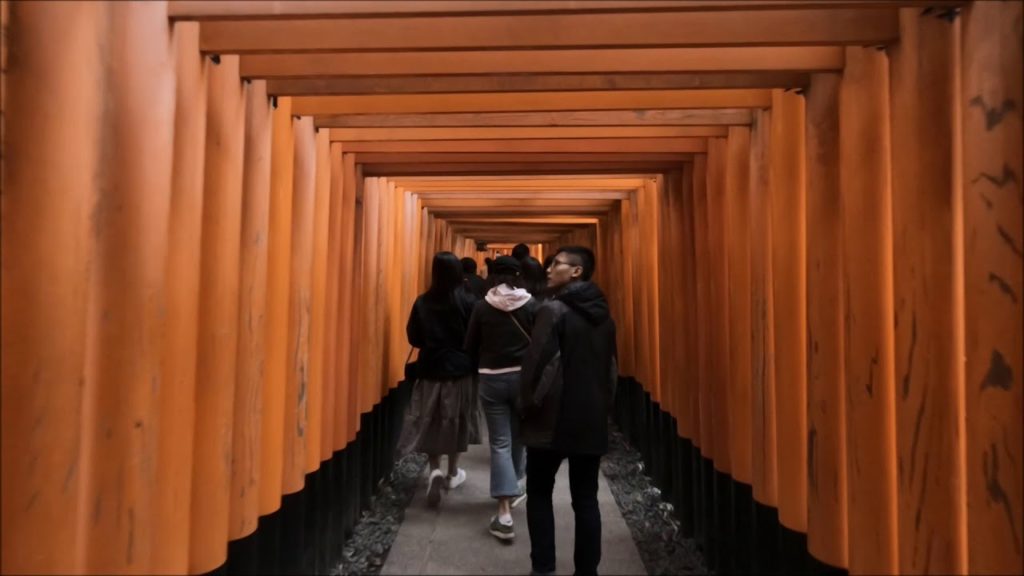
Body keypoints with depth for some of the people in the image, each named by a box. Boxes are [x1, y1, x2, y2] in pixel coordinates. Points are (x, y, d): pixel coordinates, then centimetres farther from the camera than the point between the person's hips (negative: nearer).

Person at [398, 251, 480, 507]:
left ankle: (435, 471, -5)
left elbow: (413, 338, 1)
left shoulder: (422, 302, -5)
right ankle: (452, 473, 25)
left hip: (430, 370, 1)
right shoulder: (467, 302, -10)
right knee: (455, 421, 13)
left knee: (430, 422, 11)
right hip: (460, 370, -1)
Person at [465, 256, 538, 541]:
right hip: (524, 376, 1)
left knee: (499, 443, 2)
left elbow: (470, 346, 1)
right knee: (519, 437, 22)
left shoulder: (482, 306, -5)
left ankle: (504, 514, -3)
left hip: (491, 379, -1)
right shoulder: (531, 304, -6)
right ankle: (514, 487, 40)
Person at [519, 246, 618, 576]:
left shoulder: (553, 310, -12)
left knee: (539, 494, 10)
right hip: (592, 421, 6)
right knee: (586, 499, 11)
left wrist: (528, 404, -3)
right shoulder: (604, 314, 9)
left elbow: (537, 364, -16)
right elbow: (612, 366, 12)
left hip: (553, 419, -5)